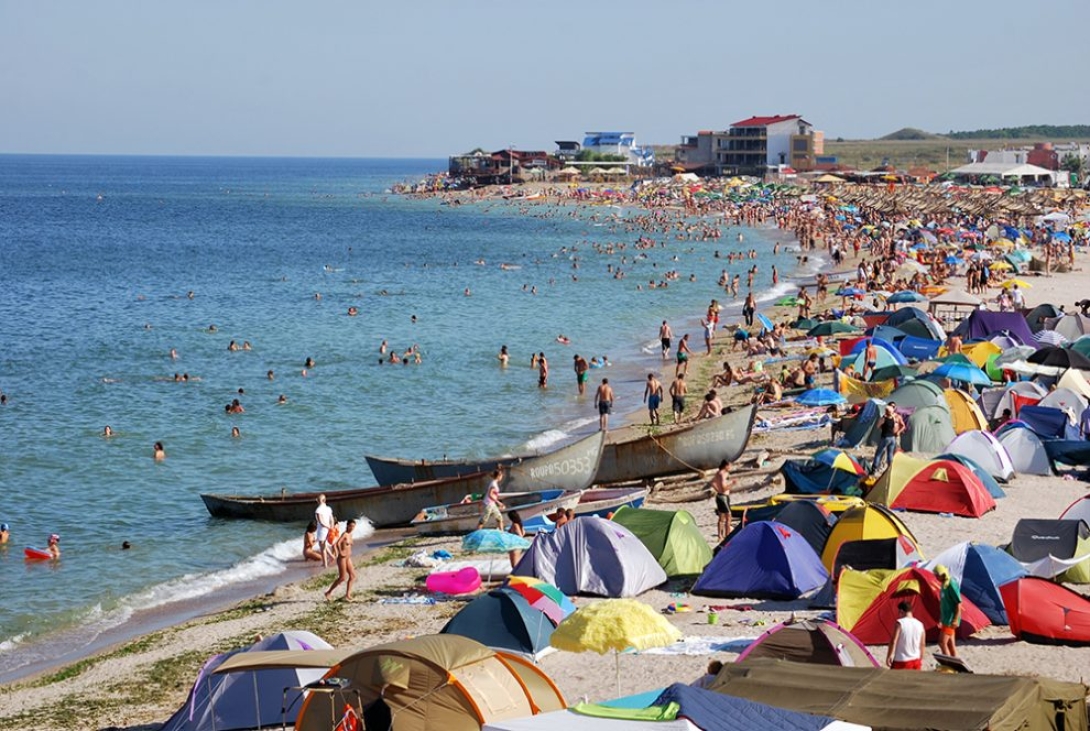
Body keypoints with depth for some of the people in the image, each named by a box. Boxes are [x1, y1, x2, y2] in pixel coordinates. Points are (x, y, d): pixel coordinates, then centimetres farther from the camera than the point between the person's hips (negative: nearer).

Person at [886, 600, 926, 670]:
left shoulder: (900, 623, -12)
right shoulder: (920, 624, 4)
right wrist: (921, 659, 21)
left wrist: (888, 657, -10)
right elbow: (922, 644, 10)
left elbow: (893, 641, -16)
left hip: (901, 661, -6)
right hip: (916, 661, 6)